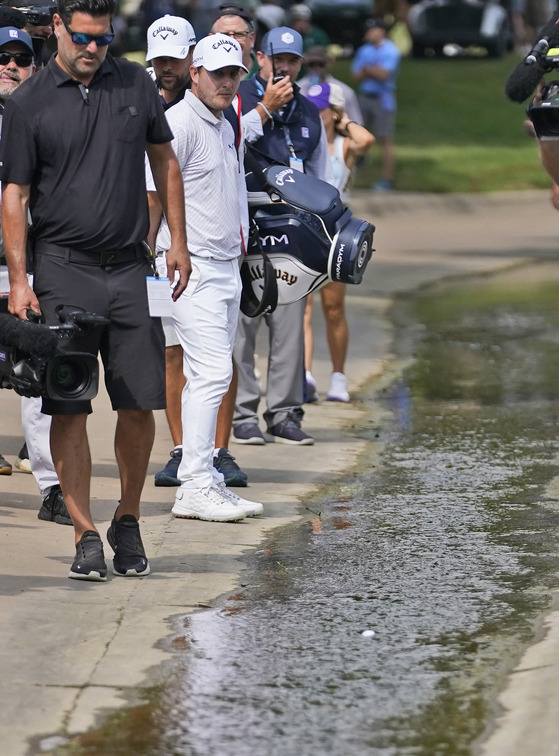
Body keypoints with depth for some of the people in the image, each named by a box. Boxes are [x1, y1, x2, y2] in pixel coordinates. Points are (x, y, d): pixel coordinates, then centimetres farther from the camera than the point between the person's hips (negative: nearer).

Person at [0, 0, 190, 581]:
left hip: (130, 268, 3)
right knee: (69, 408, -4)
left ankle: (127, 522, 20)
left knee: (139, 404, 2)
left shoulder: (135, 85, 8)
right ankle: (86, 537, -1)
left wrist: (178, 242, 13)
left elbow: (164, 162, 18)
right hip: (63, 270, -3)